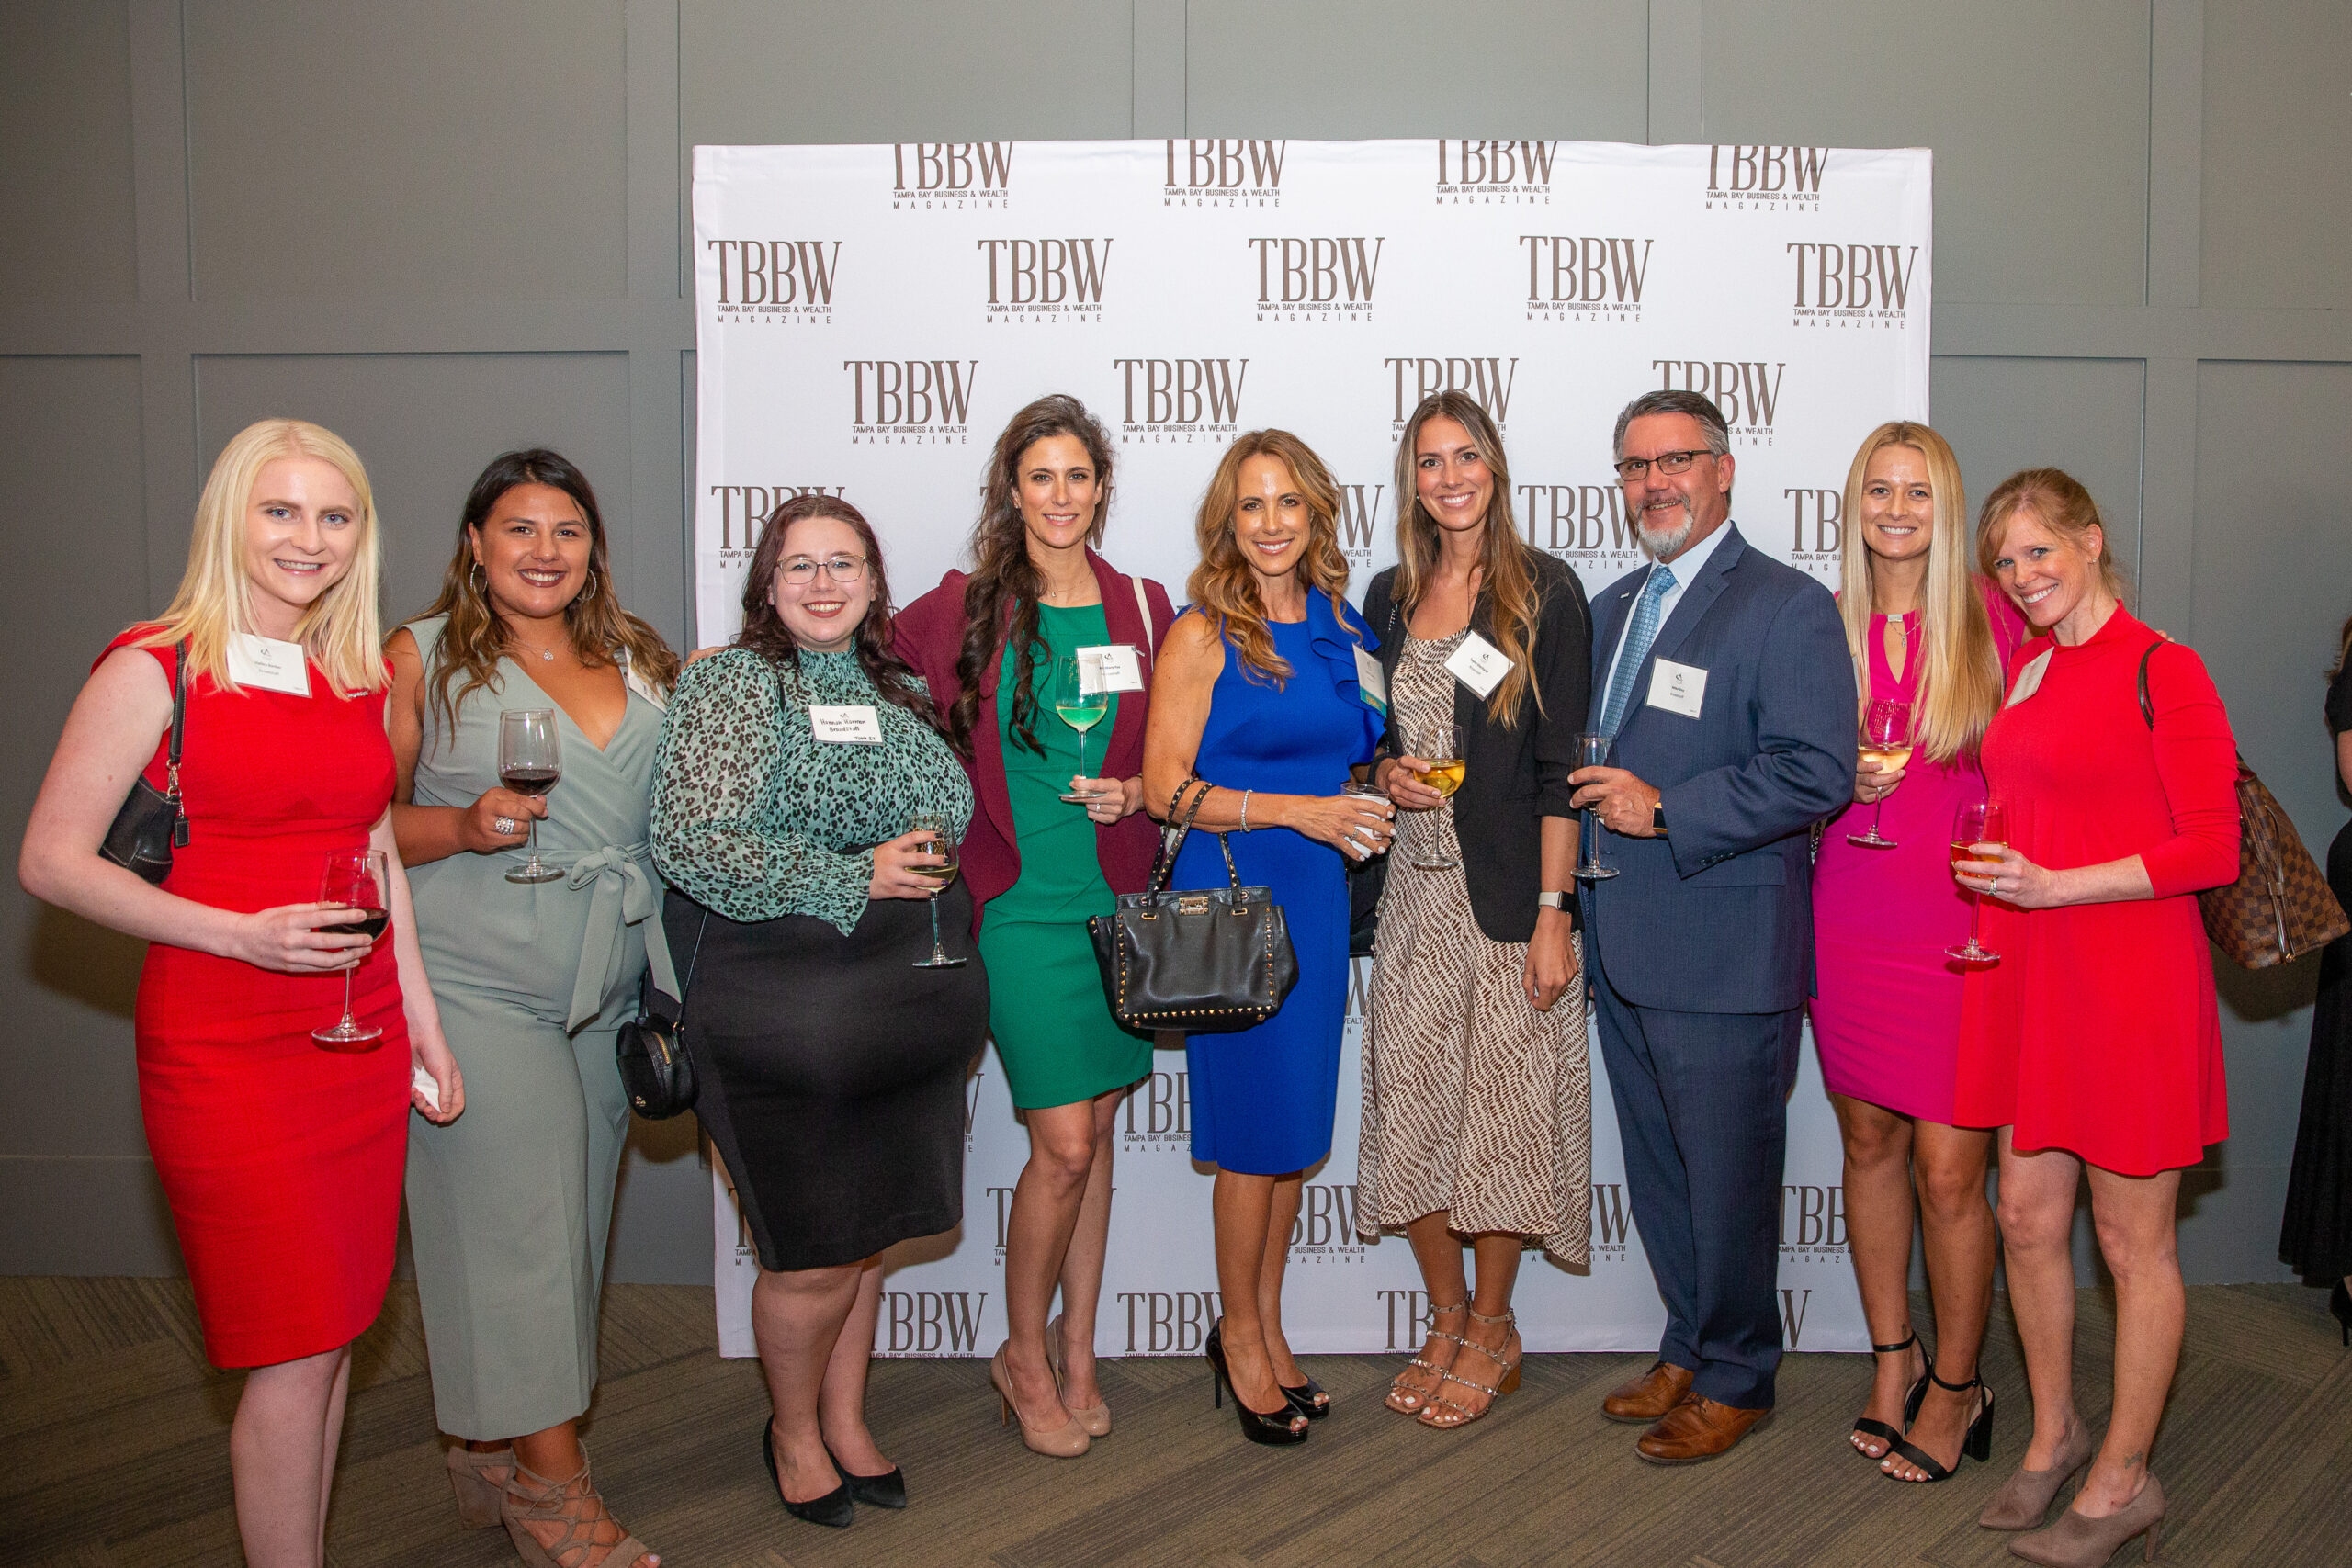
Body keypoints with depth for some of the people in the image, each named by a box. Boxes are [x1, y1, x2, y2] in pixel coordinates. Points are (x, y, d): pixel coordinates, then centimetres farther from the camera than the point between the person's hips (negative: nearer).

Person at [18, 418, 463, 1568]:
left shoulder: (362, 677, 11)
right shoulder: (156, 668, -6)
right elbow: (51, 861, -8)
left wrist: (420, 1023, 16)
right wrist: (240, 934, -18)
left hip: (360, 1036, 6)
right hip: (224, 1049, -5)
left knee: (331, 1336, 12)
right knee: (292, 1353, -1)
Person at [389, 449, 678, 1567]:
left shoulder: (637, 661, 13)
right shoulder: (423, 657, 1)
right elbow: (366, 819, -2)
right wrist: (464, 826, -18)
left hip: (606, 991, 5)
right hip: (476, 985, -5)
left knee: (567, 1218, 10)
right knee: (517, 1217, -5)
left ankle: (490, 1450, 25)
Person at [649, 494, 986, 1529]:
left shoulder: (899, 692, 13)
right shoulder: (730, 684, -6)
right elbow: (689, 842, -17)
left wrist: (930, 865, 5)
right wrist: (858, 878, -17)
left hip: (906, 1010, 6)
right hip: (783, 1010, -6)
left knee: (867, 1234, 15)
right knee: (817, 1250, 2)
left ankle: (846, 1419, 34)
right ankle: (793, 1432, 27)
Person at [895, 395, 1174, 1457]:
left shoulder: (1141, 609, 6)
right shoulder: (964, 608, -1)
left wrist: (1136, 791, -6)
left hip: (1118, 899, 3)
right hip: (1021, 904, -3)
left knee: (1094, 1135, 10)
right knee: (1064, 1145, -6)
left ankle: (1077, 1354, 26)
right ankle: (1026, 1353, 18)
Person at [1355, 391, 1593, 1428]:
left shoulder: (1545, 592, -3)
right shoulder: (1389, 597, 11)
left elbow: (1560, 766, -8)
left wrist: (1554, 913, -13)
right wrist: (1387, 774, -2)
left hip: (1509, 891, -5)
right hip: (1415, 884, 5)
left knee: (1502, 1106, 1)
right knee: (1412, 1103, 7)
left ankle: (1492, 1329, 21)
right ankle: (1447, 1321, 25)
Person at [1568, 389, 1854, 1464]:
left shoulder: (1787, 608, -9)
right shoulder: (1613, 608, 16)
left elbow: (1817, 772, -19)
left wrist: (1664, 810, -20)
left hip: (1725, 959, -7)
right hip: (1623, 951, 8)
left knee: (1727, 1177, 5)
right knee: (1658, 1174, 18)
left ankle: (1736, 1379, 23)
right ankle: (1690, 1347, 35)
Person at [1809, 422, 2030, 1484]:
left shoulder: (1995, 618, -3)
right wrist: (1841, 778, -8)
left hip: (1962, 921, -3)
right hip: (1851, 917, 3)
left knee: (1948, 1168, -2)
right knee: (1869, 1143, 13)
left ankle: (1955, 1384, 19)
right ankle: (1892, 1358, 31)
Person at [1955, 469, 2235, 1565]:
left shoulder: (2161, 670, -10)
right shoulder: (2024, 667, 11)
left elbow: (2212, 849, -13)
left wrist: (2054, 886, -18)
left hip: (2128, 981, -7)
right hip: (2026, 978, 7)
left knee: (2131, 1239, 6)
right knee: (2029, 1218, 13)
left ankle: (2123, 1479, 20)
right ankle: (2054, 1434, 32)